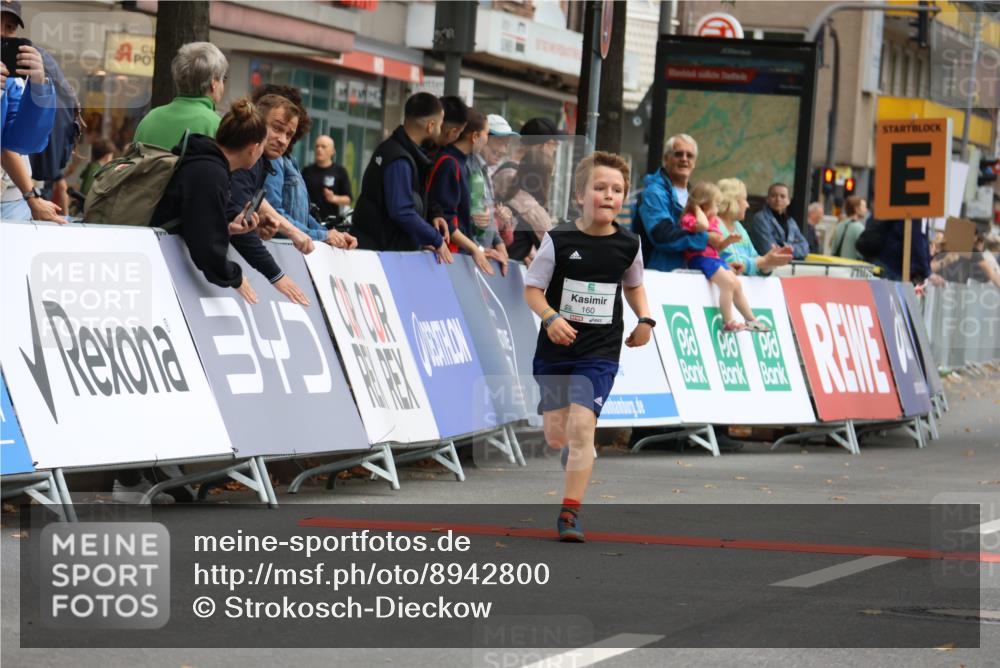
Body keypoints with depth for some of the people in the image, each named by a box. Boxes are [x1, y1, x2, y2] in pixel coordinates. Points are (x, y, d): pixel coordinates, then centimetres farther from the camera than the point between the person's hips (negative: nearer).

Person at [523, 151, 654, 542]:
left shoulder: (628, 245, 0)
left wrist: (645, 320, 3)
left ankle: (570, 512, -11)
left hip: (601, 353, 0)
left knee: (581, 426, -17)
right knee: (556, 437, 6)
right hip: (555, 350, 0)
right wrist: (550, 318, -22)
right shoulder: (558, 240, -9)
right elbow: (532, 289, -4)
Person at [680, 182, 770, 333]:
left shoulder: (713, 220, 20)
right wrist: (698, 209, -16)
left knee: (737, 284, 10)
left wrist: (728, 241, 5)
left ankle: (751, 320, 20)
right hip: (700, 258, -10)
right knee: (727, 282, -24)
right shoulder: (689, 219, -9)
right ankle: (728, 322, -22)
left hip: (714, 258, 10)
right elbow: (703, 226, -33)